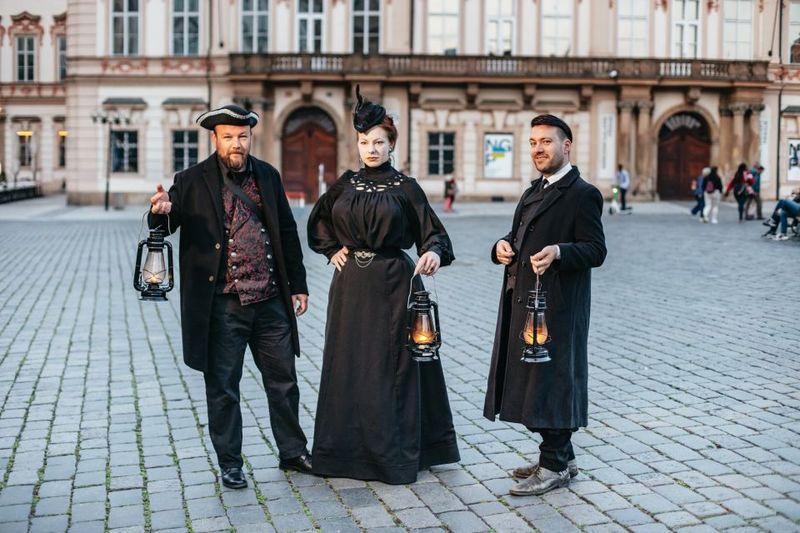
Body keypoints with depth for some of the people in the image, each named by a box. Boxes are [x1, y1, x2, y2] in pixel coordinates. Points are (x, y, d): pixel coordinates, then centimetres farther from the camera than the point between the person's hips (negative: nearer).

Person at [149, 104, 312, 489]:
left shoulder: (268, 176, 8)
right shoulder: (192, 181, -4)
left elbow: (287, 232, 13)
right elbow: (164, 226, -12)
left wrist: (298, 284, 10)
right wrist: (161, 211, -36)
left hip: (270, 299, 4)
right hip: (222, 304, -3)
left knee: (283, 380, 13)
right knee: (222, 386, 7)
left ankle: (293, 452, 29)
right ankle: (230, 464, 22)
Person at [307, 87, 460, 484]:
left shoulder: (405, 187, -2)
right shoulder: (345, 184, 7)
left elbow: (432, 232, -6)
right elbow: (318, 223, 22)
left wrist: (434, 252, -27)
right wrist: (332, 251, 8)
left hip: (392, 284, -3)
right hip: (351, 285, 4)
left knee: (393, 366, -1)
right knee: (348, 364, 7)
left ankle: (395, 453, 9)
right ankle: (347, 448, 19)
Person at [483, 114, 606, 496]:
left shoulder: (582, 194, -8)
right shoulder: (532, 193, 19)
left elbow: (596, 250, -14)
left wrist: (558, 252, -30)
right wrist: (503, 246, 1)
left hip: (557, 305, -9)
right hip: (523, 300, 9)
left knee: (552, 377, -2)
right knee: (531, 376, 13)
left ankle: (555, 466, 9)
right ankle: (559, 455, 27)